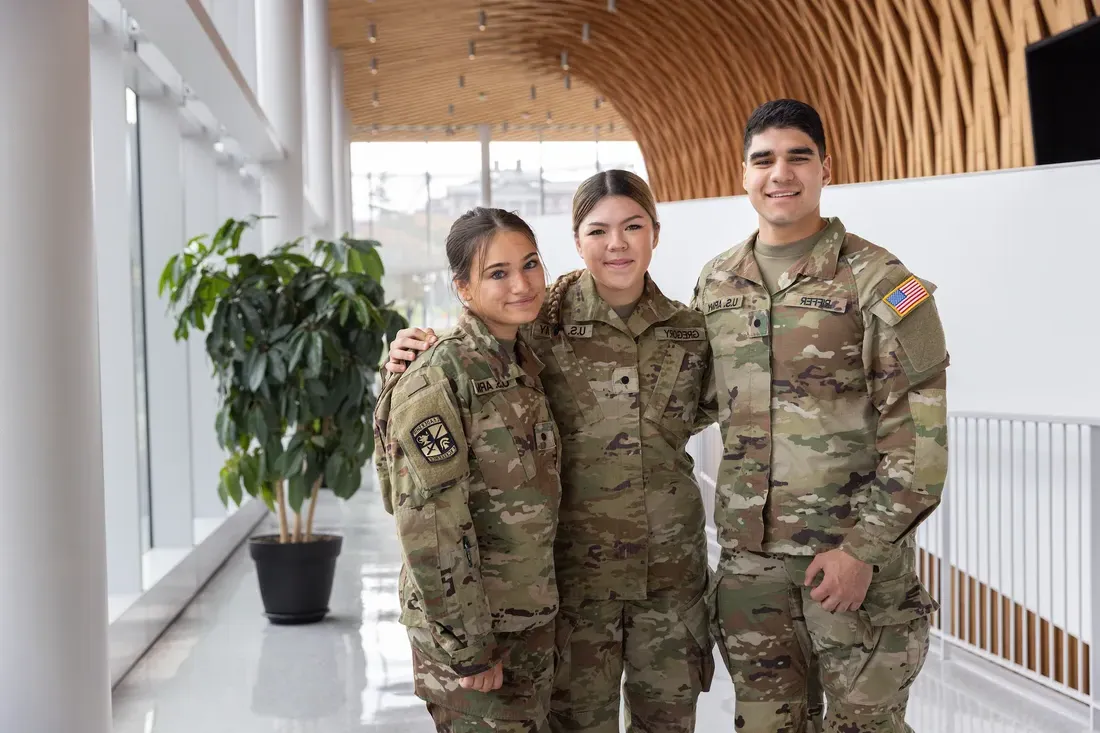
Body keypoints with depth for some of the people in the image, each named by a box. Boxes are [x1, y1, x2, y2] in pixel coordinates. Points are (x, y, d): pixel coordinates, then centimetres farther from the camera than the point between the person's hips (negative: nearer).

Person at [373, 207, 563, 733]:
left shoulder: (528, 364, 6)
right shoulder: (436, 380, -18)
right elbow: (430, 527, -21)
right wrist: (468, 646, -18)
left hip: (534, 620, 7)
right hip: (465, 627, -7)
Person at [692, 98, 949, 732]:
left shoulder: (878, 282, -7)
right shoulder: (714, 284, 8)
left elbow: (918, 435, -11)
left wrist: (864, 550, -16)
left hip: (856, 551, -4)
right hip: (747, 555, 4)